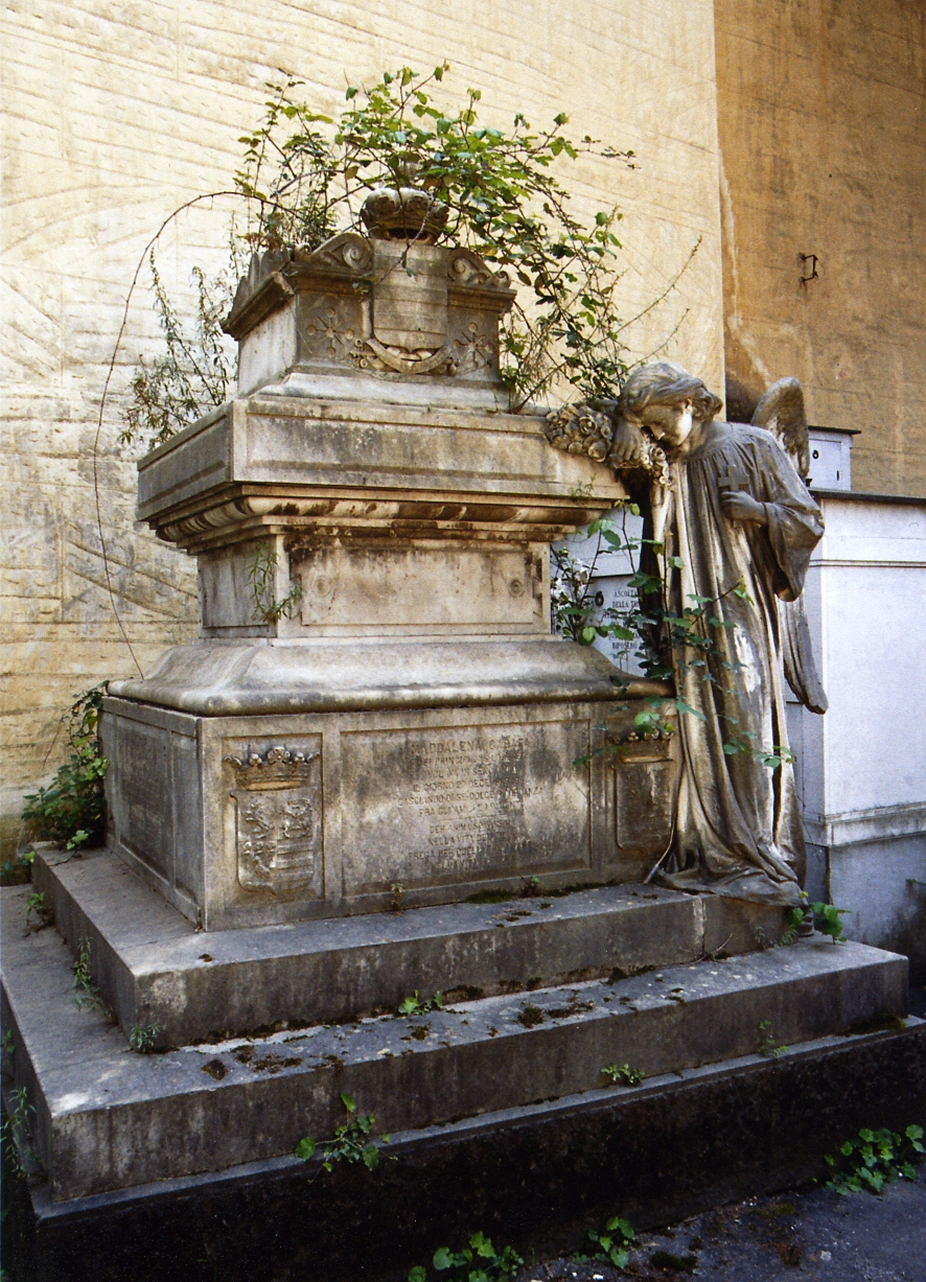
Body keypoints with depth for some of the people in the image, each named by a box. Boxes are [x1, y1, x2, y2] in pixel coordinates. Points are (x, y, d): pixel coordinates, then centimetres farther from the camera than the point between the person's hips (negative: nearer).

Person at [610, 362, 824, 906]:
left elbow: (809, 521, 3)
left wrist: (759, 511, -14)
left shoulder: (752, 447, 2)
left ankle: (761, 857, 0)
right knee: (702, 732, 1)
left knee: (747, 726, -7)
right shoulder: (669, 472, 16)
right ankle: (712, 854, 6)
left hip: (745, 613, -4)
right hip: (693, 621, 4)